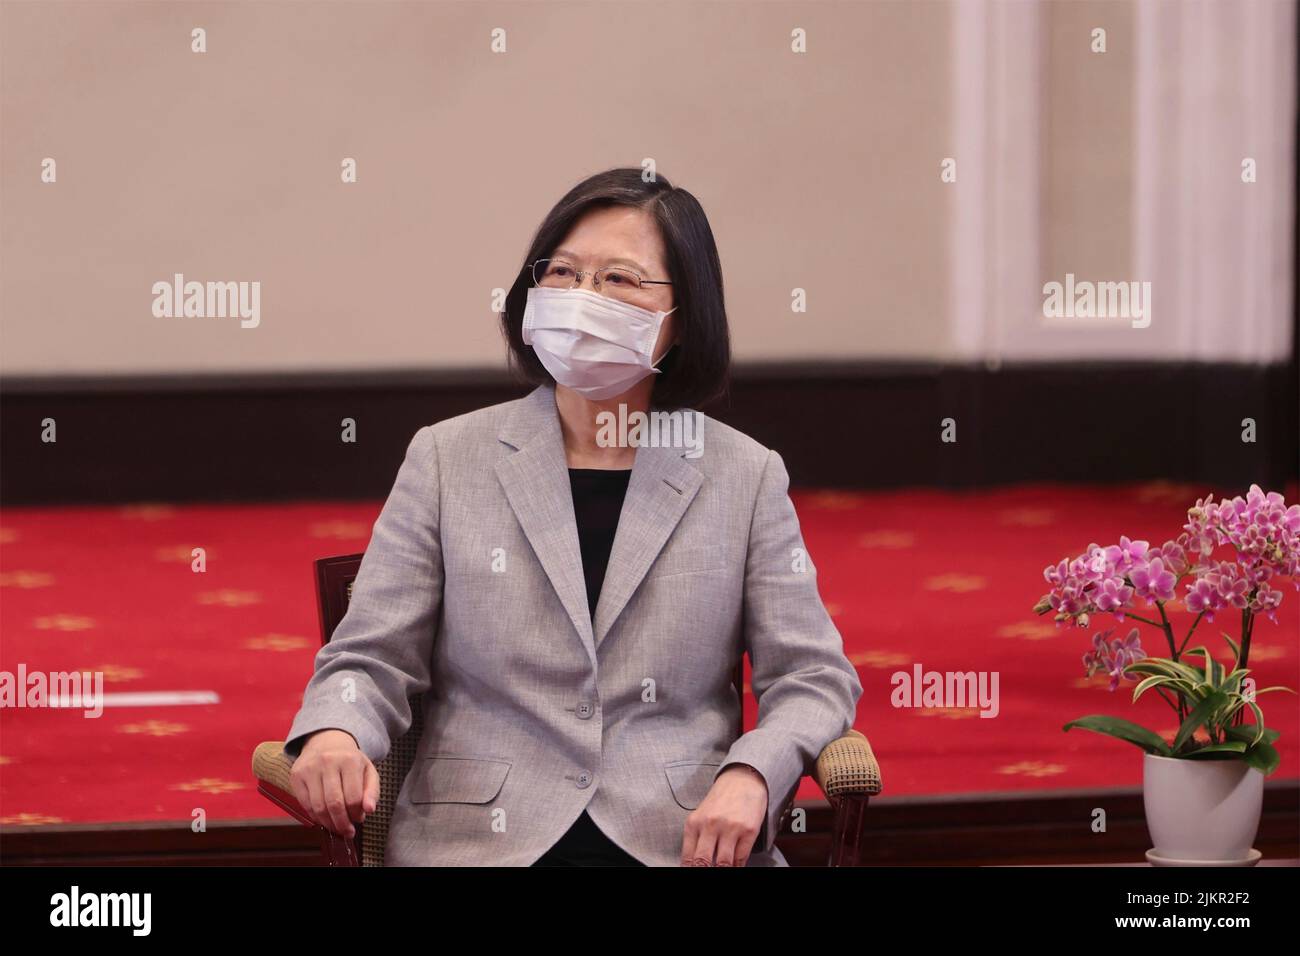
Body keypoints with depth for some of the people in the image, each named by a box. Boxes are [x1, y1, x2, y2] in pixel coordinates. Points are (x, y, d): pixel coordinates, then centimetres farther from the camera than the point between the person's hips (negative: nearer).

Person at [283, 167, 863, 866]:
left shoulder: (746, 476, 11)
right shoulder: (446, 459, 11)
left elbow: (812, 677, 9)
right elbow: (372, 658, 9)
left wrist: (751, 775, -12)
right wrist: (334, 731, -15)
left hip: (687, 844, -1)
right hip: (479, 843, 1)